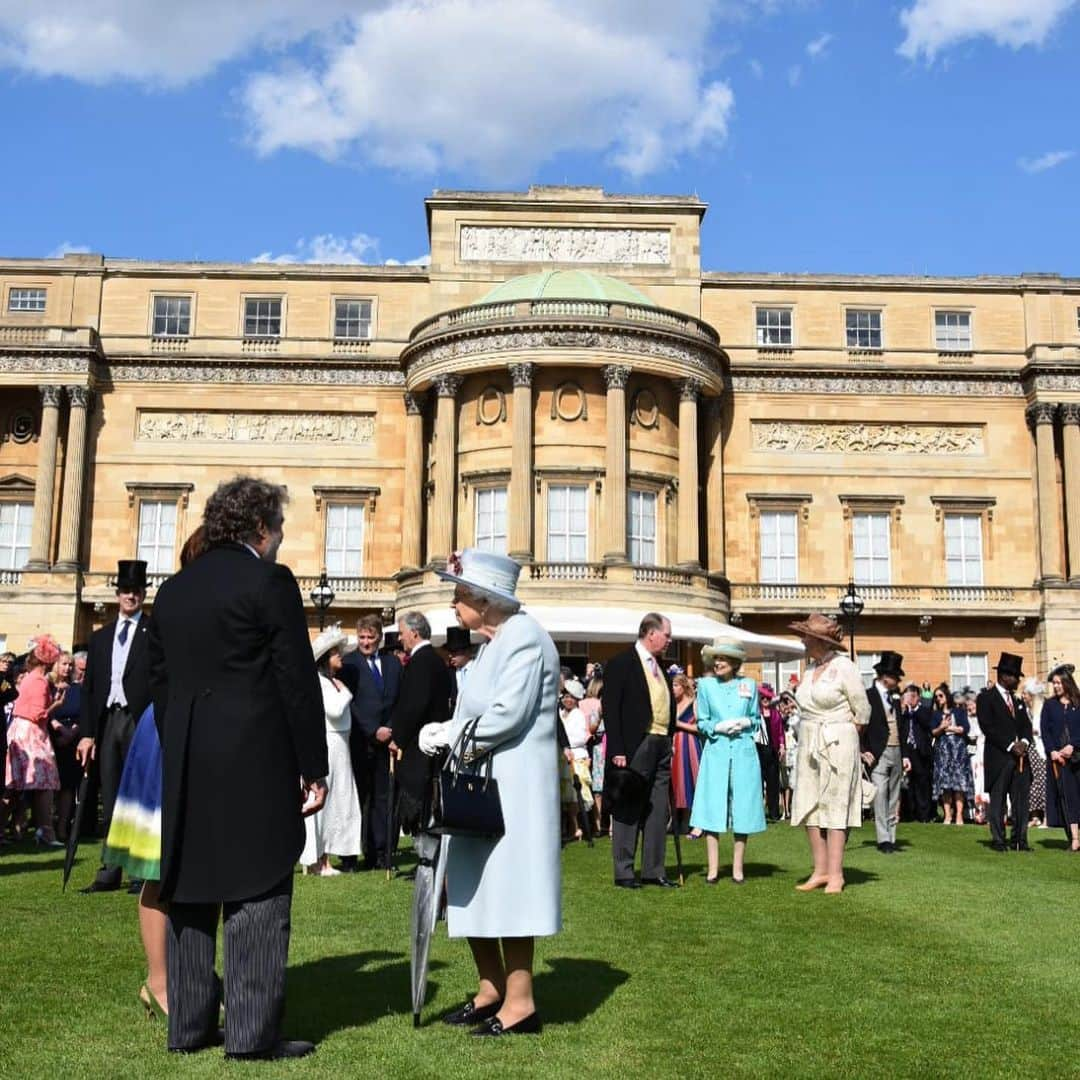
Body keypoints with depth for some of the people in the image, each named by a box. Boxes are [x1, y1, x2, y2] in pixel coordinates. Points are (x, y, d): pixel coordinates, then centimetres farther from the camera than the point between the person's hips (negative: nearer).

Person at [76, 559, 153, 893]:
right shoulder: (100, 637, 17)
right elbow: (89, 688, 14)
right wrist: (87, 732, 6)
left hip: (141, 722, -5)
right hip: (107, 721, 5)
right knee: (110, 800, 7)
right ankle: (110, 871, 12)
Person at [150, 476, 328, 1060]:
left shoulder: (172, 589, 12)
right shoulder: (269, 581, -8)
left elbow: (160, 682, 14)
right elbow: (298, 682, -11)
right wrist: (314, 768, -6)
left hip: (186, 767, 7)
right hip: (257, 763, -6)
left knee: (189, 891, 12)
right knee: (257, 894, -1)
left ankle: (188, 1023, 20)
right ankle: (253, 1032, 1)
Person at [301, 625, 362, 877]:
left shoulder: (333, 680, 15)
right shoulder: (318, 680, -12)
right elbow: (334, 710, -21)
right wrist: (345, 691, -9)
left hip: (339, 748, 9)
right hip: (325, 745, -9)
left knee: (334, 802, 11)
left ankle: (324, 860, 16)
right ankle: (313, 861, 4)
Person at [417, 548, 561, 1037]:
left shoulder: (524, 636, -14)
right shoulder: (494, 641, 16)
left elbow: (507, 714, -23)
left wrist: (449, 735, -12)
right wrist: (448, 731, -2)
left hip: (512, 786, -10)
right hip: (481, 783, 10)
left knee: (506, 889, -3)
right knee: (475, 890, 13)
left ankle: (520, 1003, 7)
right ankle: (492, 989, 24)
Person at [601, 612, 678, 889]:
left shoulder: (660, 666, 16)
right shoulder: (621, 663, -7)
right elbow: (610, 709, -12)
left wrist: (669, 740, 10)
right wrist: (617, 751, -16)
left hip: (661, 747, 8)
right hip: (635, 749, -8)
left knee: (658, 811, 9)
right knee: (629, 811, -1)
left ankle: (653, 870, 16)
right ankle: (624, 873, 5)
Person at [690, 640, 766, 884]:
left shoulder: (749, 685, 7)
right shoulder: (706, 685, 5)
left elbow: (757, 718, 14)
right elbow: (702, 723, 7)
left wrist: (747, 722, -6)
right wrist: (719, 727, -11)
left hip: (744, 753, 1)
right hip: (716, 752, -1)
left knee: (743, 809, 3)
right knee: (712, 809, -3)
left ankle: (738, 867, 13)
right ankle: (713, 868, 5)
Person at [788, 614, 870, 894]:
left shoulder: (843, 667, -9)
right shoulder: (810, 668, 11)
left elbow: (862, 712, -4)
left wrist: (842, 738, 1)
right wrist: (810, 740, 8)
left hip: (837, 745, -7)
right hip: (809, 745, 7)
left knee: (834, 808, -5)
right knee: (809, 808, 5)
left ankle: (835, 874, 0)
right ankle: (820, 871, 12)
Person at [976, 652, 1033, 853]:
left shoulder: (1017, 699, 18)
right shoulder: (986, 698, -4)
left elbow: (1026, 724, 16)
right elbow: (988, 727, -11)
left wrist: (1024, 742, -5)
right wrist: (1010, 745, -15)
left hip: (1020, 756, 6)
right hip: (998, 757, -6)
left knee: (1021, 800, 5)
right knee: (998, 800, -1)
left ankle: (1019, 840, 10)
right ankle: (998, 840, 4)